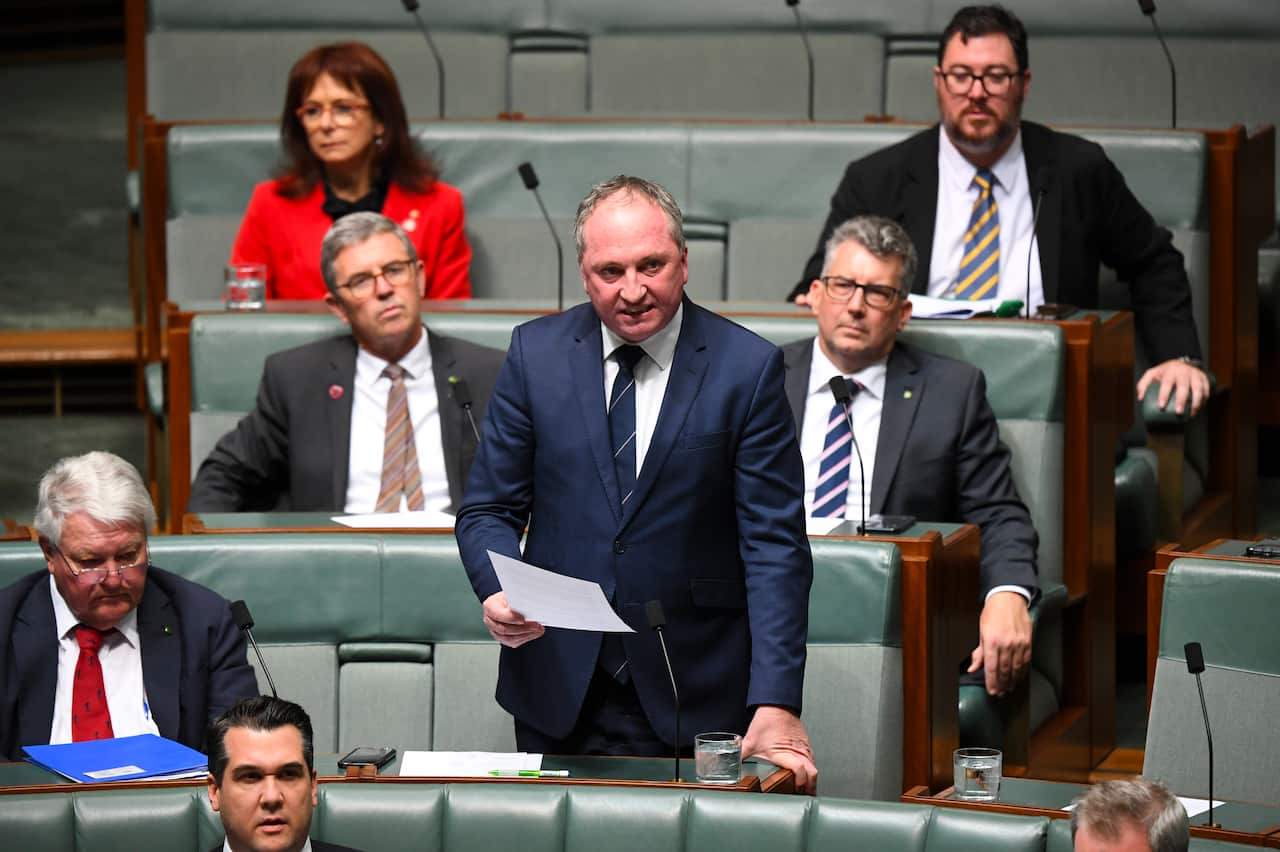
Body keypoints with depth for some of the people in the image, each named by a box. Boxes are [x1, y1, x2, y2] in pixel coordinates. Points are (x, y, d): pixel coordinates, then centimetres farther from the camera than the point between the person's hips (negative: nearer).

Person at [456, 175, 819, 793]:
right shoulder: (536, 353, 2)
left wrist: (776, 704, -17)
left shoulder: (746, 367, -5)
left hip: (694, 701, -2)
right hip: (558, 693, 2)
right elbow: (490, 509, 7)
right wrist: (498, 591, -17)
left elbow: (775, 546, -8)